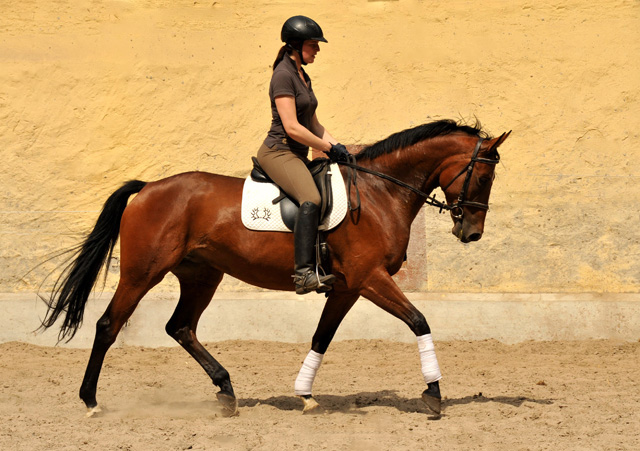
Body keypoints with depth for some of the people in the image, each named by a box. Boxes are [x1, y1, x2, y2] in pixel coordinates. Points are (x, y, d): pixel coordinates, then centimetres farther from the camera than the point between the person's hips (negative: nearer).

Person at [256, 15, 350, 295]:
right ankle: (304, 273, -42)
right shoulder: (284, 75, -13)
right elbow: (291, 127, -20)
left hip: (297, 156, 11)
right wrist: (329, 148, -13)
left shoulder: (302, 77, 17)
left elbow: (312, 123, 23)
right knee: (311, 200, -32)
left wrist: (337, 145, 7)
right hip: (278, 152, -10)